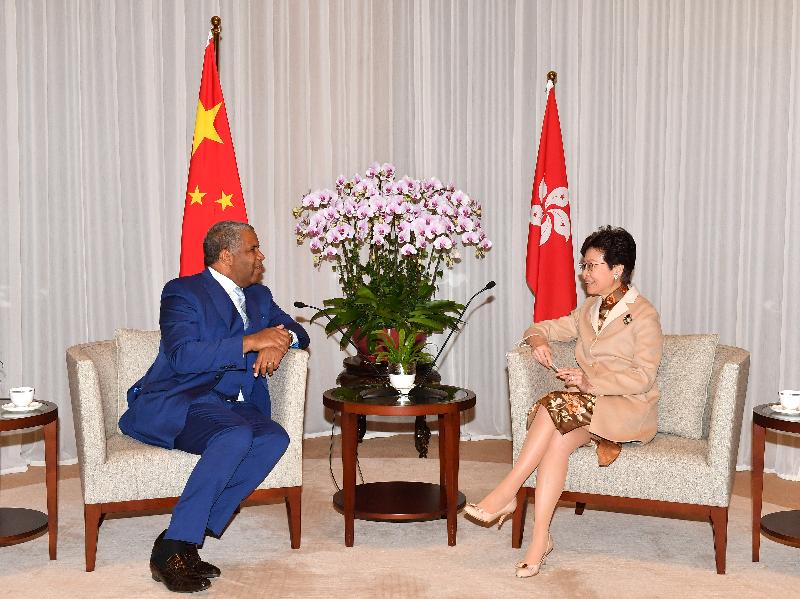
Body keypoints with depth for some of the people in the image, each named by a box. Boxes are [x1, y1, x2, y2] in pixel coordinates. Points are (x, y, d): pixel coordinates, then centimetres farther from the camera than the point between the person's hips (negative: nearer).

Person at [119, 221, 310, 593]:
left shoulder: (259, 296, 20)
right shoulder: (182, 292, -2)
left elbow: (296, 331, 20)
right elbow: (182, 356, -16)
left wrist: (282, 340, -6)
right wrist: (250, 342, -22)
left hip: (235, 405, 6)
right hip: (178, 404, -6)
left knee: (275, 438, -27)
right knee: (237, 435, -36)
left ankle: (187, 537, -24)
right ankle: (172, 550, -29)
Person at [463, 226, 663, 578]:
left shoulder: (643, 315, -4)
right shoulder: (590, 309, 19)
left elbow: (643, 376, -11)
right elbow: (546, 328, 24)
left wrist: (591, 382, -22)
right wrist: (538, 340, -1)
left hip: (629, 408, -5)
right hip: (590, 404, 5)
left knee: (558, 405, -33)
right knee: (557, 439, -31)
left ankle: (507, 494, -32)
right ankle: (540, 539, -36)